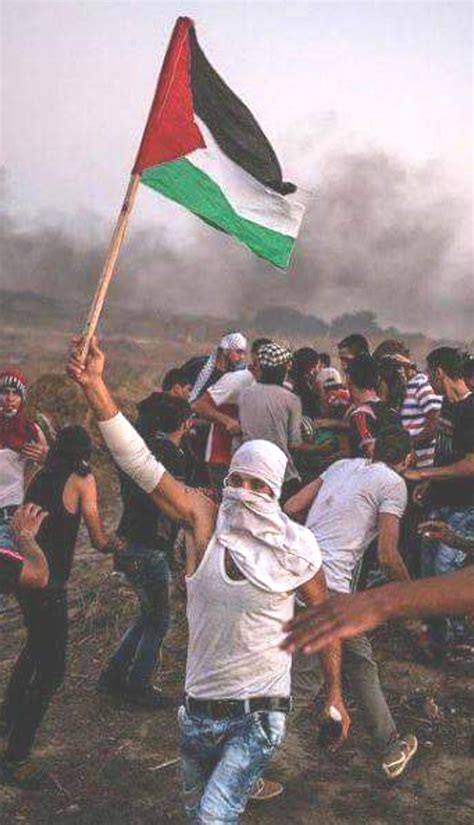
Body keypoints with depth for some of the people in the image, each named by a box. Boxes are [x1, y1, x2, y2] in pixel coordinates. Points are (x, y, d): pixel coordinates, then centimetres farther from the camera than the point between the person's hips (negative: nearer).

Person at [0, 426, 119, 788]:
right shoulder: (82, 479, -6)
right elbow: (99, 540, -4)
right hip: (49, 582, -8)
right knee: (51, 669, 0)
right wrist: (114, 545, 15)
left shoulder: (40, 477, 11)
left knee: (38, 644, 32)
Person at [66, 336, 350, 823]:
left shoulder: (295, 549, -9)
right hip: (199, 705, 3)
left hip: (260, 713, -3)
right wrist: (95, 386, -28)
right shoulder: (204, 521, -10)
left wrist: (334, 693, 7)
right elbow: (140, 463, -19)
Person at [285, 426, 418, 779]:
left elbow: (290, 508, 13)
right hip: (328, 586, -8)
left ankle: (392, 748, 34)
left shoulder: (343, 465, 18)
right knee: (303, 686, 3)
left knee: (360, 659, 22)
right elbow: (387, 556, -6)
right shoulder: (394, 483, -1)